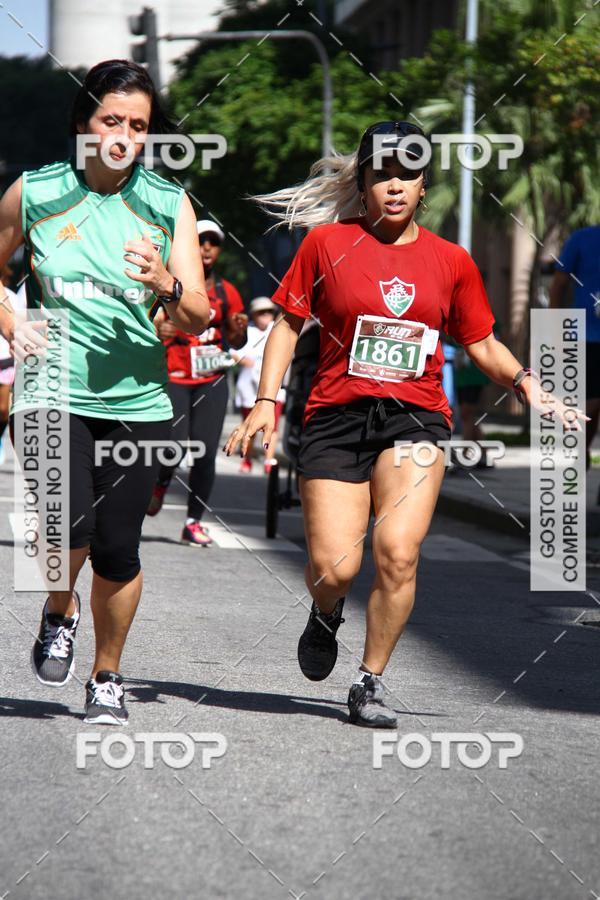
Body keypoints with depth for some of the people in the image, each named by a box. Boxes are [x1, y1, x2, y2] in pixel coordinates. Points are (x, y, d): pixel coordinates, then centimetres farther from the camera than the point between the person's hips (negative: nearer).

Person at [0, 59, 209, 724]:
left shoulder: (168, 205, 3)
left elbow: (197, 320, 0)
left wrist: (166, 285, -21)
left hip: (138, 400, 1)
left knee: (118, 550, 1)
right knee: (71, 527, -20)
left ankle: (107, 677, 24)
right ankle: (58, 612, 14)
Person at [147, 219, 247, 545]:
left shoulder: (226, 292, 9)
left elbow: (235, 342, 17)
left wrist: (240, 330, -6)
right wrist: (159, 331, -22)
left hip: (212, 381, 3)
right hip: (174, 378, -3)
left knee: (206, 452, -5)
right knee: (174, 447, -13)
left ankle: (194, 521, 6)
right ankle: (160, 482, 22)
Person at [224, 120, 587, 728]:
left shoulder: (451, 261, 9)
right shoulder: (327, 242, 3)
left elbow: (482, 344, 18)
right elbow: (288, 324, 9)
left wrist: (523, 380, 0)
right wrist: (266, 400, -1)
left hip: (415, 419, 1)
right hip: (337, 418, -1)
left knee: (398, 552, -18)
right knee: (334, 569, -9)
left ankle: (370, 684, 1)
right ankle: (326, 615, 31)